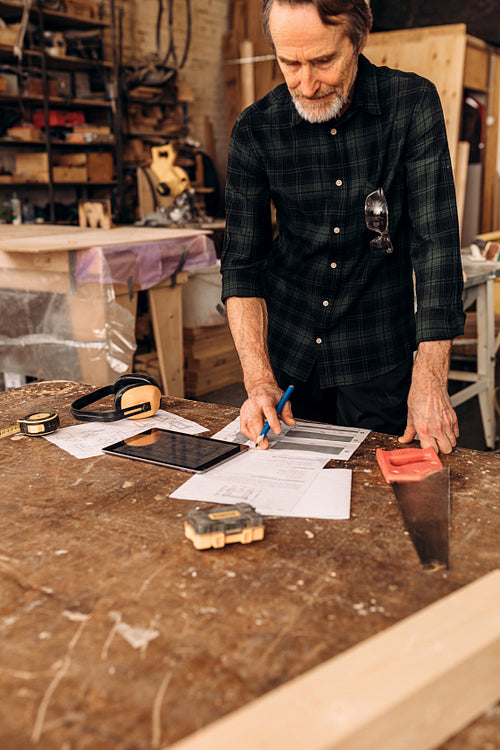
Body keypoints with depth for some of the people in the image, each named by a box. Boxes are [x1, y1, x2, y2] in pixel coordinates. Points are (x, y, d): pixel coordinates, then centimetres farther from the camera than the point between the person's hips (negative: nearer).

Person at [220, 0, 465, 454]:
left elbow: (436, 243, -14)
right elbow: (242, 263, -5)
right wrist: (259, 380, -17)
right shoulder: (256, 129, -6)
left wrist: (430, 383, -21)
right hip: (286, 358, 2)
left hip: (378, 364, -1)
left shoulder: (412, 104, -10)